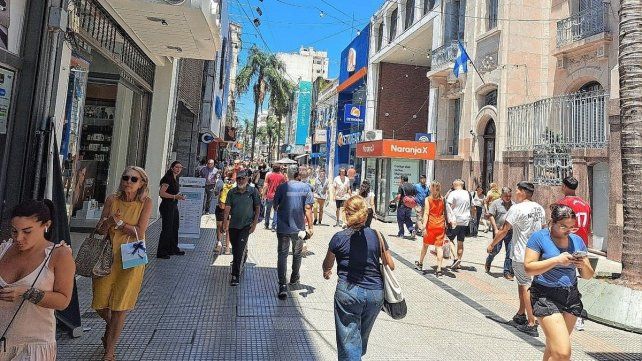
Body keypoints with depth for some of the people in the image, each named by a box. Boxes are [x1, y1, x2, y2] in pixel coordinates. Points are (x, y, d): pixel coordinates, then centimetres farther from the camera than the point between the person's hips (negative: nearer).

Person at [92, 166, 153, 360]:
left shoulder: (146, 203, -8)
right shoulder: (112, 200, -1)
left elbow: (140, 232, -15)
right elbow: (100, 230, -3)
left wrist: (117, 222, -16)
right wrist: (108, 221, -23)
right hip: (108, 256, 3)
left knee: (120, 306, 4)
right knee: (100, 304, 9)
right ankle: (111, 326, 45)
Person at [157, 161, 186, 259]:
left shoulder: (176, 178, 12)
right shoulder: (168, 178, -16)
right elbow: (161, 193, -22)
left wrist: (179, 196, 11)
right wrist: (175, 196, -24)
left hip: (174, 206, 10)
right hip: (167, 206, -9)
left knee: (175, 228, 16)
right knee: (167, 229, -5)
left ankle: (173, 249, 28)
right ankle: (161, 252, 4)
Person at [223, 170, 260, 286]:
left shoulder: (253, 191, -3)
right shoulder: (232, 192, 2)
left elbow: (257, 208, 1)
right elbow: (227, 207, -4)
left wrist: (254, 223, -4)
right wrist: (225, 221, -17)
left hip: (246, 225, -3)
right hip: (233, 224, 3)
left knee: (239, 249, -11)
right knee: (234, 249, 15)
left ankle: (235, 275, -7)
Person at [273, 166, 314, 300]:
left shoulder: (282, 187, -8)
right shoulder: (305, 187, -7)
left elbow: (275, 206, 1)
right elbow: (308, 208, -9)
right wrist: (310, 226, -3)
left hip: (283, 227, -1)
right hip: (299, 227, 1)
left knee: (282, 255, 2)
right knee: (297, 253, 21)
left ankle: (282, 285, -7)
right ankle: (294, 277, 40)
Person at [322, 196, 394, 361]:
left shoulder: (339, 238, -8)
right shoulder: (377, 236, -3)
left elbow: (327, 265, 8)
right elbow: (391, 266, 3)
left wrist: (326, 272, 31)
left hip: (348, 293, -3)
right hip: (375, 294, 3)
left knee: (349, 341, 6)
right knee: (363, 335, 24)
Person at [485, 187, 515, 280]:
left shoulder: (514, 205, 9)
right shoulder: (496, 203, -3)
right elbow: (491, 216, -7)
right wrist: (496, 229, -12)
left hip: (510, 232, 3)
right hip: (499, 231, -3)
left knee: (510, 252, 2)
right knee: (496, 250, 4)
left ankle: (507, 272, 12)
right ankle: (488, 263, 33)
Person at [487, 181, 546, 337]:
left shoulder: (517, 208, -14)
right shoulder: (540, 209, 9)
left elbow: (504, 230, -12)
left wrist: (492, 244, 0)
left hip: (521, 254, -7)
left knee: (525, 286, -4)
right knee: (522, 283, 20)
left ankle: (532, 324, -3)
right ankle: (521, 315, 32)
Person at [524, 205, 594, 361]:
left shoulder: (577, 240, 9)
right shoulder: (539, 237, -7)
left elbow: (588, 275, 14)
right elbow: (529, 268, -14)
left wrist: (584, 266, -8)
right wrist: (556, 260, -21)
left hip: (572, 297, 6)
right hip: (546, 296, -6)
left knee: (553, 346, 15)